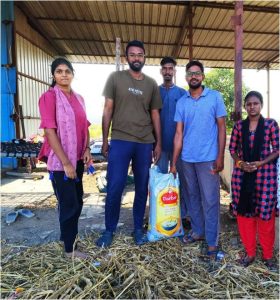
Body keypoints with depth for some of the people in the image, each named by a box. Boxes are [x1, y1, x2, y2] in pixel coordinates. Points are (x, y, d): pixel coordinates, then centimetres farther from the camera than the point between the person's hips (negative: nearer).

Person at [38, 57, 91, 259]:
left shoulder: (79, 98, 10)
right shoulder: (49, 97, -11)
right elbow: (49, 131, -17)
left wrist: (87, 149, 0)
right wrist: (65, 162, -19)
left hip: (78, 159, 7)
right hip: (60, 160, -7)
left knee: (76, 201, 18)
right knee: (69, 204, 3)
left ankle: (67, 235, 41)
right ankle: (70, 248, 23)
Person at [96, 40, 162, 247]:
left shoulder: (152, 84, 11)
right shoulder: (115, 78, 4)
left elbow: (155, 115, 12)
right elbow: (108, 110, 2)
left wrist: (158, 143, 7)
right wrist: (105, 140, -1)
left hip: (145, 143, 3)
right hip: (120, 141, -2)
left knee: (142, 188, 9)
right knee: (114, 187, -3)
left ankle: (138, 228, 26)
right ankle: (109, 230, 18)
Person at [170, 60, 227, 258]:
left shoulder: (215, 97, 0)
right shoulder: (181, 102, 8)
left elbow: (222, 127, 0)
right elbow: (179, 134, 6)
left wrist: (220, 157, -8)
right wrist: (173, 162, 3)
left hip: (208, 158, -3)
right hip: (187, 159, 4)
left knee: (210, 200, 1)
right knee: (193, 197, 14)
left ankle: (212, 241, 14)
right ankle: (197, 231, 31)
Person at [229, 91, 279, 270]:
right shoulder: (239, 125, 5)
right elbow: (232, 149, 8)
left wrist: (260, 163, -14)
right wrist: (241, 163, -9)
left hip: (265, 174, -2)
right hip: (242, 175, 2)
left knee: (265, 214, 5)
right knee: (244, 213, 7)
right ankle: (249, 252, 23)